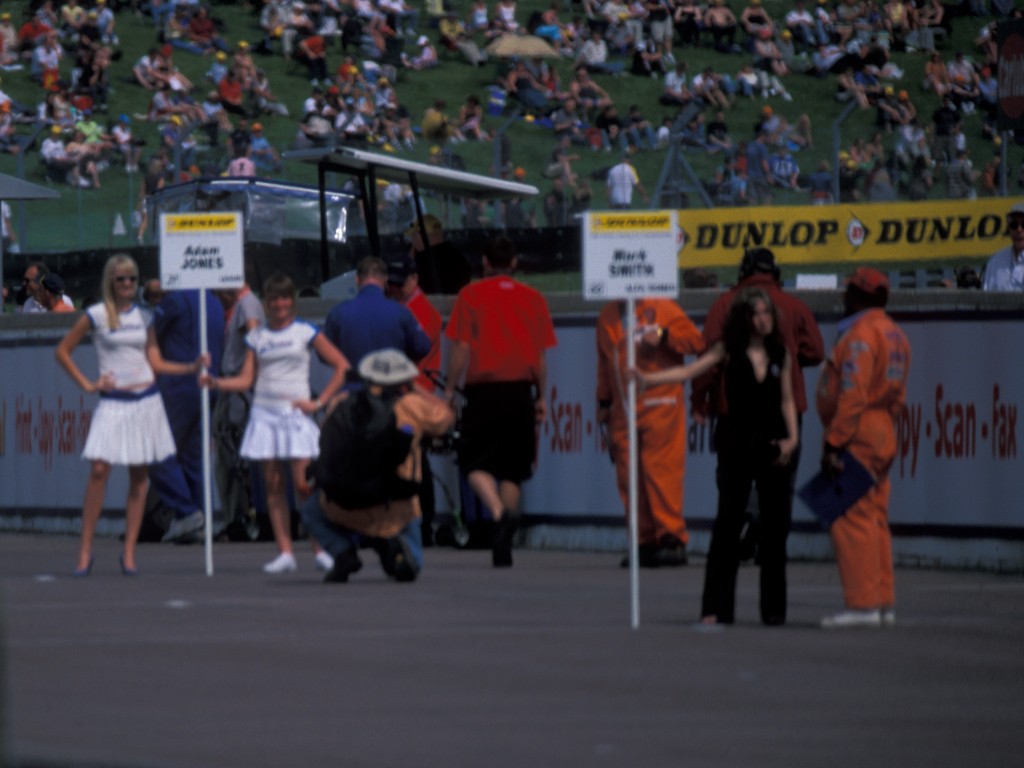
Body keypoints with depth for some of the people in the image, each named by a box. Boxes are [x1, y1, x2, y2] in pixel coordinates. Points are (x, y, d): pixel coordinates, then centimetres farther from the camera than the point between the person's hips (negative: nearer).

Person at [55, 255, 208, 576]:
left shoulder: (144, 315, 11)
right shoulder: (96, 315, 0)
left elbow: (156, 362, 14)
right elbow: (63, 351, 5)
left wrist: (191, 368, 1)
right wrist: (87, 384, -3)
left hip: (146, 400, 4)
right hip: (113, 403, -4)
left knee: (138, 477, 3)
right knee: (99, 470, -14)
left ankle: (129, 553, 7)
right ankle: (85, 551, -9)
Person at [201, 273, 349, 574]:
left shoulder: (305, 332, 3)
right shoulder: (257, 337, 12)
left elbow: (341, 366, 2)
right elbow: (246, 379, 8)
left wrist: (319, 402, -3)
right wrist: (215, 382, -9)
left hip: (296, 414, -3)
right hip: (264, 413, 3)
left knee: (302, 483, -11)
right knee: (273, 485, -1)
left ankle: (321, 549, -1)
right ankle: (285, 553, 1)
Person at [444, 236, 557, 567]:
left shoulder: (471, 295, 0)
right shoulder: (533, 298, 8)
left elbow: (461, 348, -5)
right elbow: (542, 354, 7)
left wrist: (449, 389, 1)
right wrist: (542, 397, 12)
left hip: (484, 388, -3)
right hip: (521, 391, 3)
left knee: (475, 464, 2)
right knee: (512, 471, 10)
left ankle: (499, 513, -27)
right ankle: (503, 548, 8)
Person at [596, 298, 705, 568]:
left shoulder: (662, 308, 1)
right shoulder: (608, 316, 16)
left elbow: (695, 340, -3)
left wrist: (663, 335, -15)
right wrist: (603, 402, 20)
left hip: (660, 407, -5)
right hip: (623, 411, 5)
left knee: (660, 471, -12)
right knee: (628, 476, 1)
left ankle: (672, 539, -10)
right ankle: (645, 542, 6)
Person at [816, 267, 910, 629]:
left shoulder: (861, 335, -13)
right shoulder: (894, 334, 18)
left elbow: (852, 395, -20)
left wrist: (834, 442, -21)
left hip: (856, 437, -10)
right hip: (883, 434, 10)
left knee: (851, 521, -11)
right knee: (874, 520, 13)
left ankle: (862, 604, -15)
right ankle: (884, 604, 15)